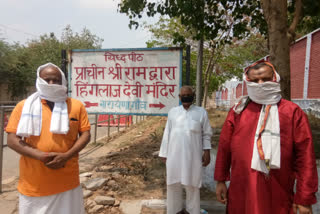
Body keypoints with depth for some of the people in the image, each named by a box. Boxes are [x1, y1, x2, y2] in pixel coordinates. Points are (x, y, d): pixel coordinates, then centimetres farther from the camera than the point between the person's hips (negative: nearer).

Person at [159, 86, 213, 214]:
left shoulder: (201, 112, 1)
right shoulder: (173, 112, 5)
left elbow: (206, 134, 4)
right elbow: (167, 134, 7)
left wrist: (207, 152, -3)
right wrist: (164, 153, 8)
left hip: (193, 156, -2)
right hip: (174, 155, 2)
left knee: (192, 185, 7)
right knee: (173, 184, 10)